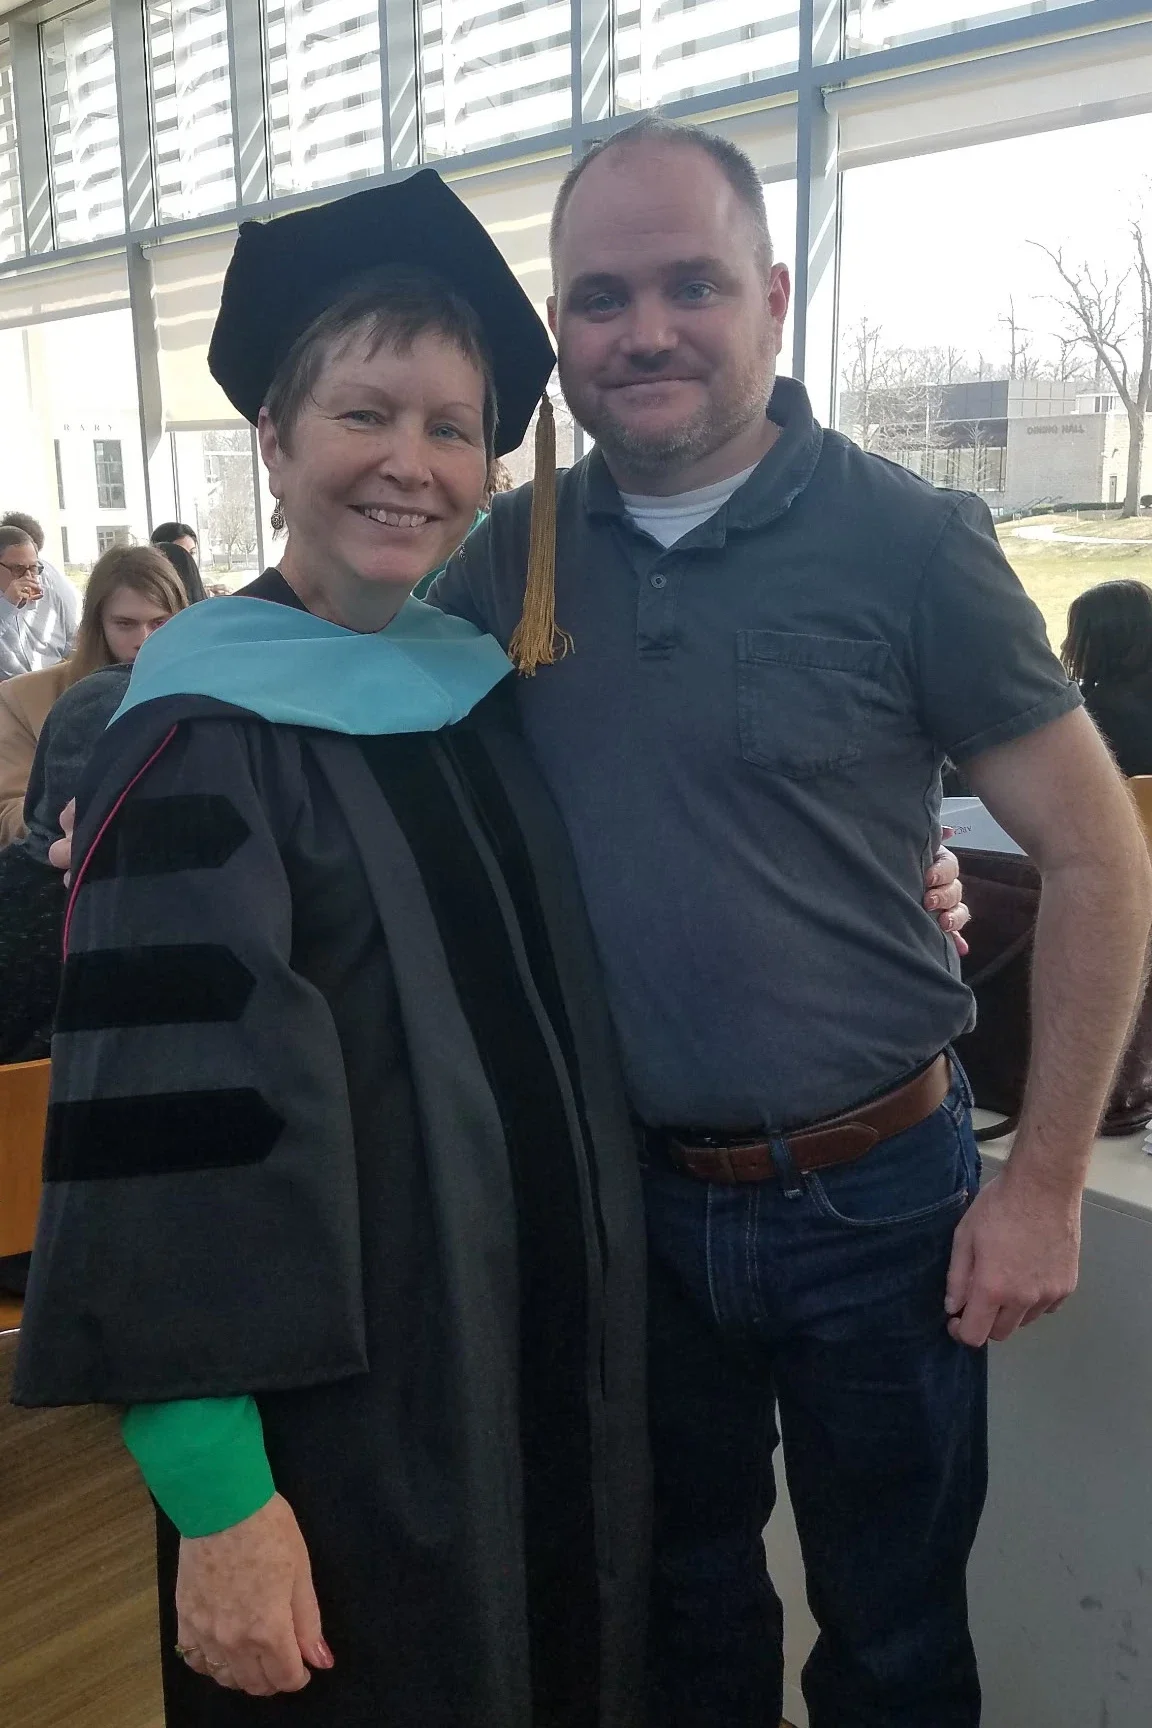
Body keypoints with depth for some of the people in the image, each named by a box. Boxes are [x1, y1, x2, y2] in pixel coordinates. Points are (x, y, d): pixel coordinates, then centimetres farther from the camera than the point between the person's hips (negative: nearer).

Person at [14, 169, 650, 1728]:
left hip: (556, 1345, 7)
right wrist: (217, 1498, -20)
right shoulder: (203, 742, -17)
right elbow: (156, 1124, -20)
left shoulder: (480, 684, 3)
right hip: (340, 1392, -6)